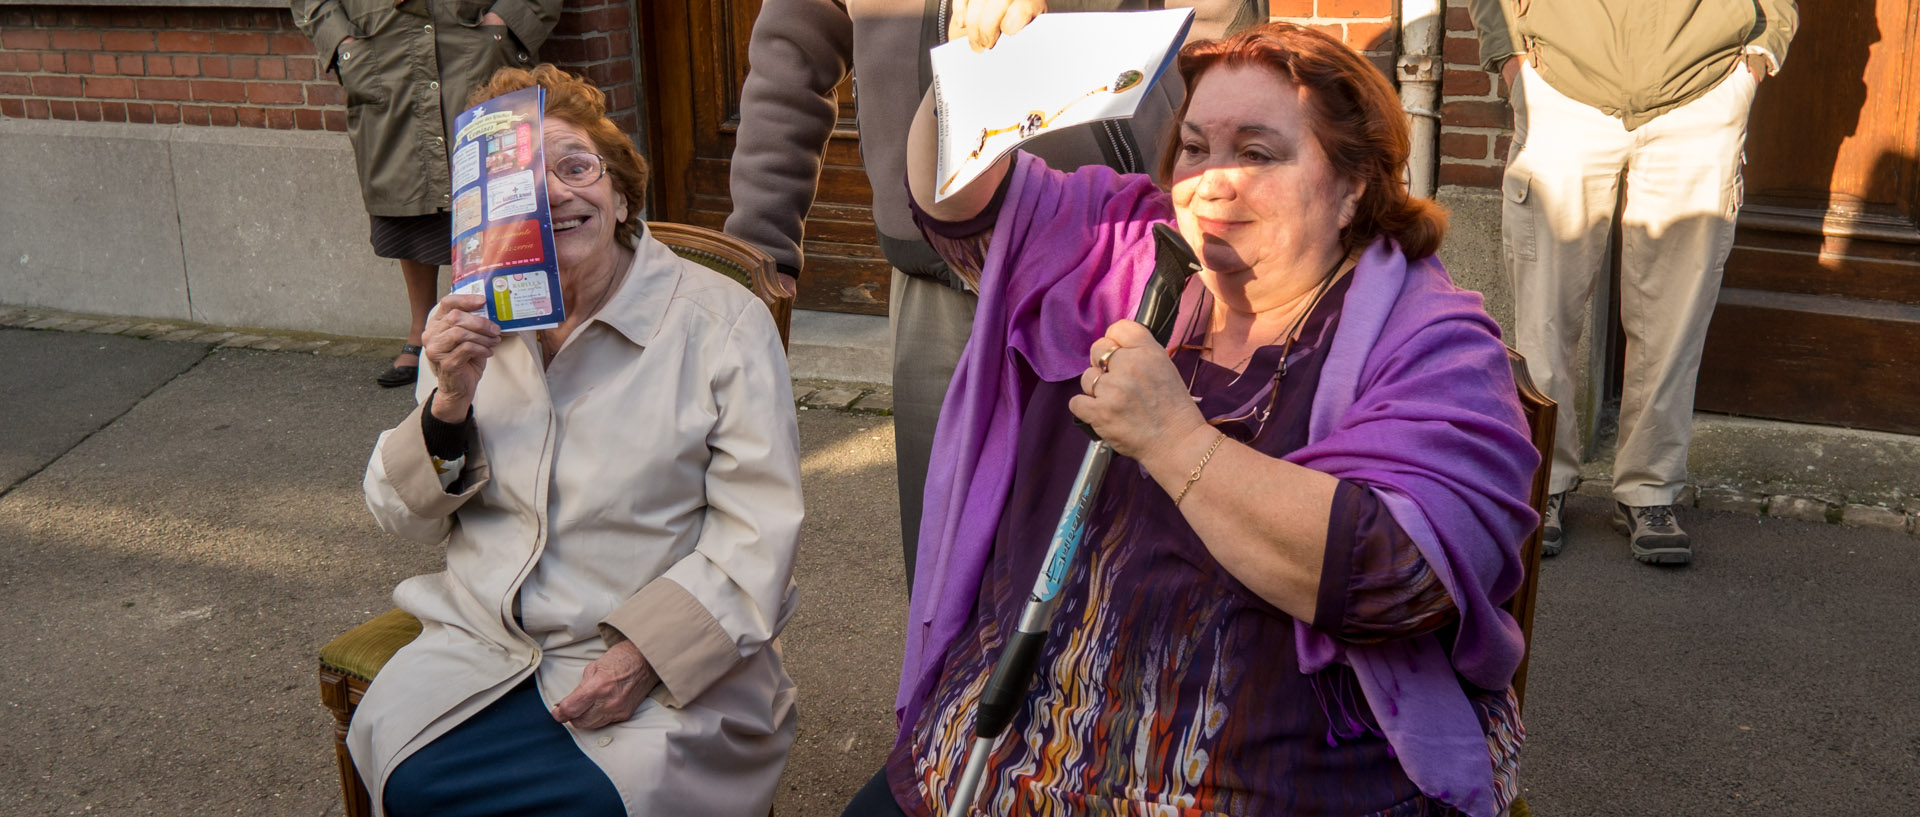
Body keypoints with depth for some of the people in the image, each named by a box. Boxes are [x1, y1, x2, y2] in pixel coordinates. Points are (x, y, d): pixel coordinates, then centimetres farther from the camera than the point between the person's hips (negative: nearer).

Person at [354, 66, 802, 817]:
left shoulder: (722, 319, -4)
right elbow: (405, 515, 10)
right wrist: (450, 402, -9)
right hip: (480, 640, 4)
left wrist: (647, 653, -19)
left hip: (664, 663, -3)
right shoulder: (465, 323, 10)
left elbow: (758, 534, -8)